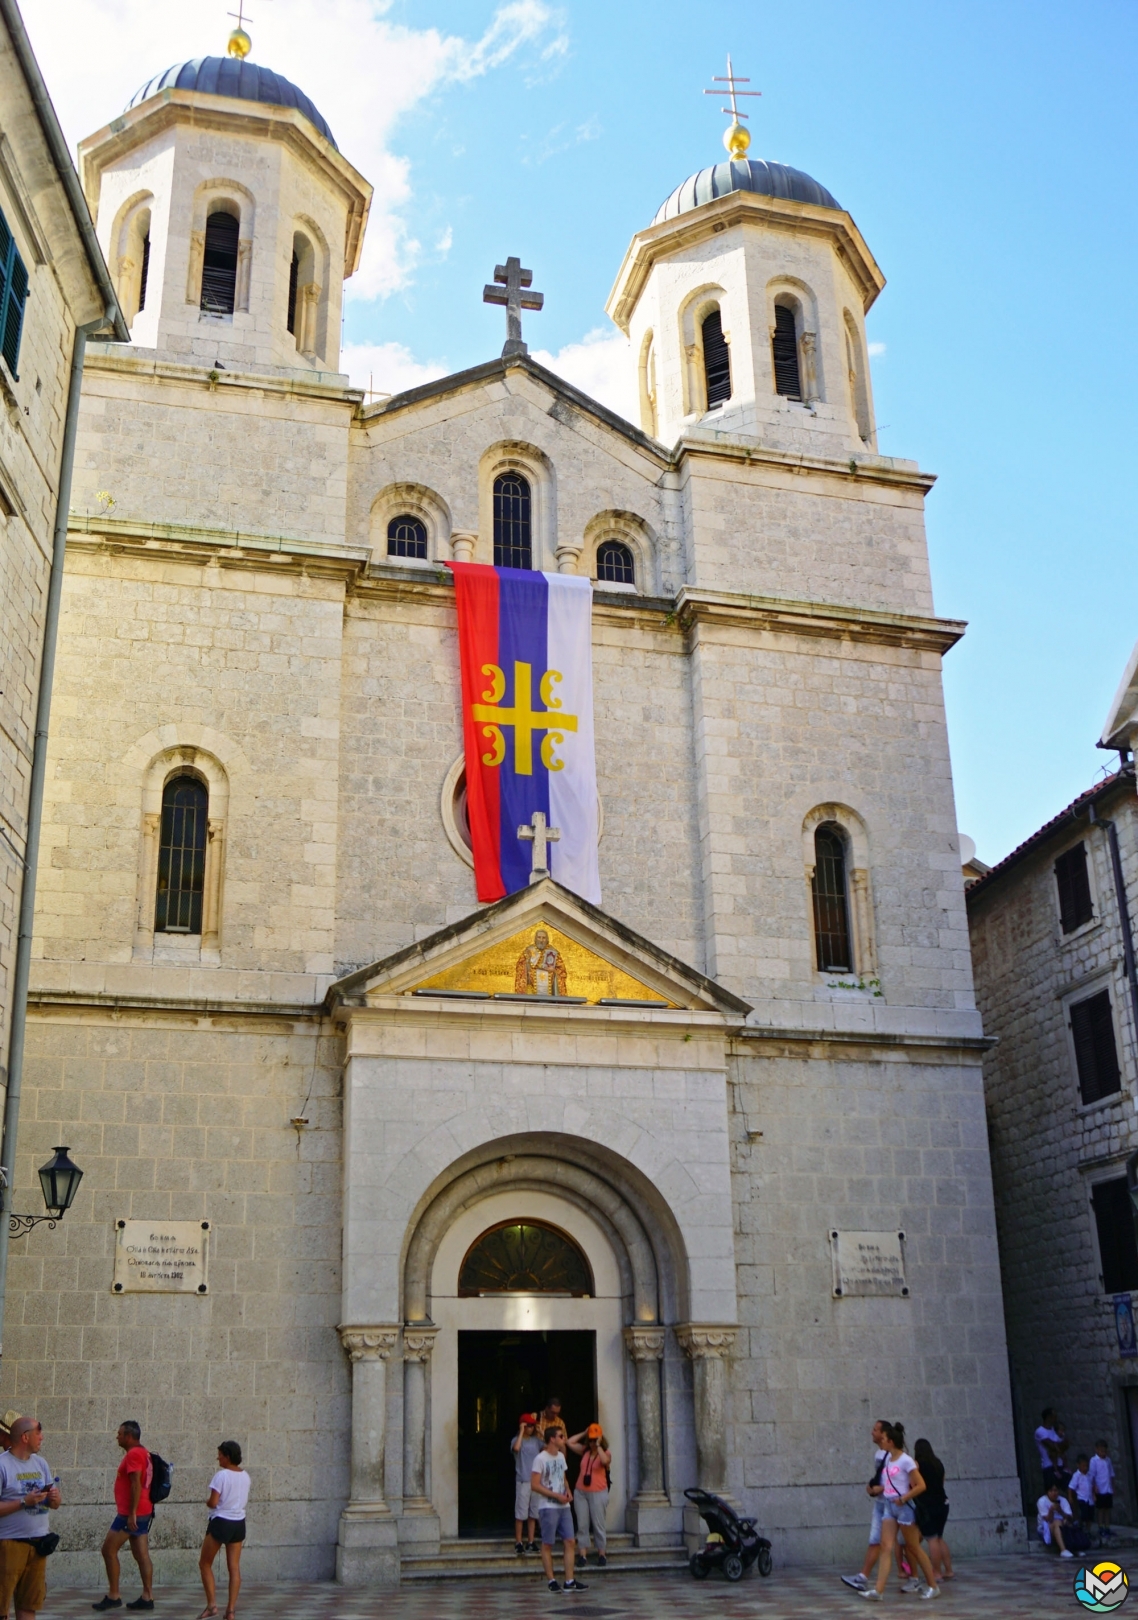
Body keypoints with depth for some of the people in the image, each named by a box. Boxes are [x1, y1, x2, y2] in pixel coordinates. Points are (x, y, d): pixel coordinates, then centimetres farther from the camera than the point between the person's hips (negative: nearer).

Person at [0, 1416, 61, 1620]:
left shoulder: (40, 1463, 12)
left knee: (29, 1603, 11)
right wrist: (24, 1502, -22)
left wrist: (54, 1497, -7)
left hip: (38, 1541, 7)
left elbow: (55, 1503, 15)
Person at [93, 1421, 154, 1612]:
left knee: (109, 1550, -1)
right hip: (143, 1512, 9)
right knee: (141, 1555, 7)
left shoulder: (133, 1454, -14)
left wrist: (131, 1514, -24)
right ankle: (147, 1597, 6)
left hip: (130, 1513, -9)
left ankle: (113, 1596, 1)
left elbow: (136, 1485, -22)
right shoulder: (143, 1453, 16)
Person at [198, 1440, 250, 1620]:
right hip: (239, 1523, 6)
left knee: (205, 1564, 9)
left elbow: (213, 1503, -16)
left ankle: (212, 1604, 2)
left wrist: (207, 1501, 4)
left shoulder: (221, 1476, -14)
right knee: (234, 1567, 7)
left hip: (221, 1522, -6)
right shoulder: (245, 1476, 6)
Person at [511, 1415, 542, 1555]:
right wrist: (521, 1432, -19)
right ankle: (518, 1542, 4)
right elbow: (516, 1448, -28)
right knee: (520, 1513, -2)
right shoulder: (517, 1439, -5)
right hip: (523, 1481, -4)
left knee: (532, 1513, 9)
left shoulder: (536, 1440, 8)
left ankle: (531, 1542, 16)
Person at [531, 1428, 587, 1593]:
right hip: (548, 1507, -7)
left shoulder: (561, 1456, 12)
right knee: (547, 1545, 1)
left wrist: (568, 1490, 2)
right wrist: (556, 1496, -18)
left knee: (570, 1542, 2)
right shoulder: (541, 1458, -12)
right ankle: (551, 1582, 8)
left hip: (564, 1506, 7)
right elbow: (534, 1485, -16)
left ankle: (569, 1582, 6)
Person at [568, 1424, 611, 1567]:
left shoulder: (605, 1453, -4)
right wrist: (583, 1433, 4)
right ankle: (583, 1553, 5)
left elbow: (605, 1461, -27)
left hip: (598, 1493, -4)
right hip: (580, 1492, 4)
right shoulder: (585, 1451, 9)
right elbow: (570, 1442, 9)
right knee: (582, 1524, 2)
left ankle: (601, 1553, 9)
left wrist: (598, 1445, -19)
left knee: (598, 1524, 0)